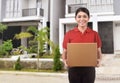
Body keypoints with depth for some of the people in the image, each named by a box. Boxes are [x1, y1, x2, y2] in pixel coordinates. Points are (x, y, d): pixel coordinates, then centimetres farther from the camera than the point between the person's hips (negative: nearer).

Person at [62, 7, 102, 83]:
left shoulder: (94, 34, 4)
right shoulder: (69, 34, 2)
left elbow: (99, 52, 8)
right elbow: (65, 52, 6)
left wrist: (99, 60, -12)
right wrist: (65, 61, -13)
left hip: (89, 69, 1)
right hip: (74, 69, 0)